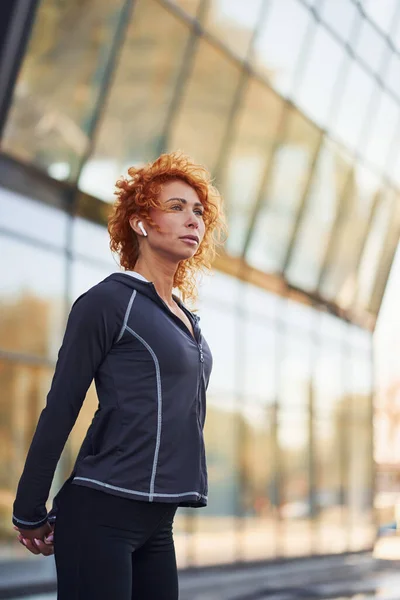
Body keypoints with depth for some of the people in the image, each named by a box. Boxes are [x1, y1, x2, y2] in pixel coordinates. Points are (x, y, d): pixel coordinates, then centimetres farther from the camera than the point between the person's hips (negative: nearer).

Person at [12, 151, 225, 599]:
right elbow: (60, 410, -6)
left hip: (156, 522, 7)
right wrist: (30, 513, -6)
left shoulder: (185, 319, 17)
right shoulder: (108, 302, -6)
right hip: (101, 512, -7)